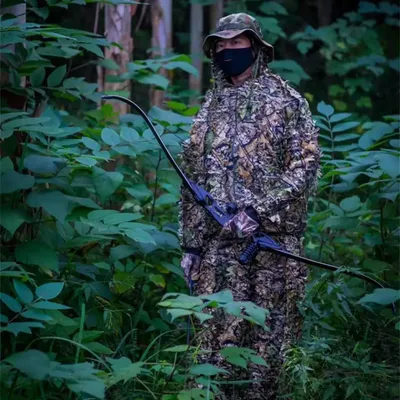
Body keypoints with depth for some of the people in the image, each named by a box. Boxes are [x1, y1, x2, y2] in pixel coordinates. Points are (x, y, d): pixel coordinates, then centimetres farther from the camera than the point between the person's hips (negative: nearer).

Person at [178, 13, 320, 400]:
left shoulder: (286, 100, 4)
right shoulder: (209, 110, 16)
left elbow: (306, 164, -5)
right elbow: (192, 179, 17)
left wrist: (259, 211, -15)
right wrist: (190, 243, 10)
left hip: (274, 239, -3)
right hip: (219, 242, 3)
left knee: (269, 337, -2)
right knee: (219, 338, -2)